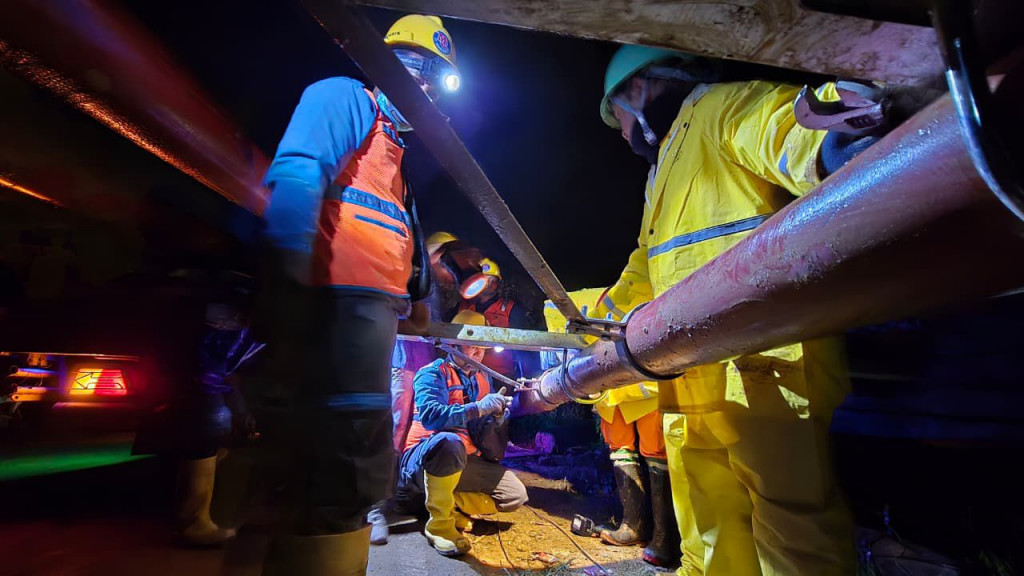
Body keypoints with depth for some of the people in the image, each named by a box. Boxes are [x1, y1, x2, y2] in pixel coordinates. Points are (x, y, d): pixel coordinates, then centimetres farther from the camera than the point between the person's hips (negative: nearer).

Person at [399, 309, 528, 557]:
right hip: (423, 458, -6)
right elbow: (428, 415, -30)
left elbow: (483, 439, 7)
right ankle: (439, 524, -18)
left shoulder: (483, 380, 9)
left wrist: (496, 417, -15)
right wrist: (478, 408, -33)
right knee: (450, 442, -40)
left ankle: (450, 505, 6)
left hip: (465, 462, 6)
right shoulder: (434, 373, -10)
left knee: (516, 495, -6)